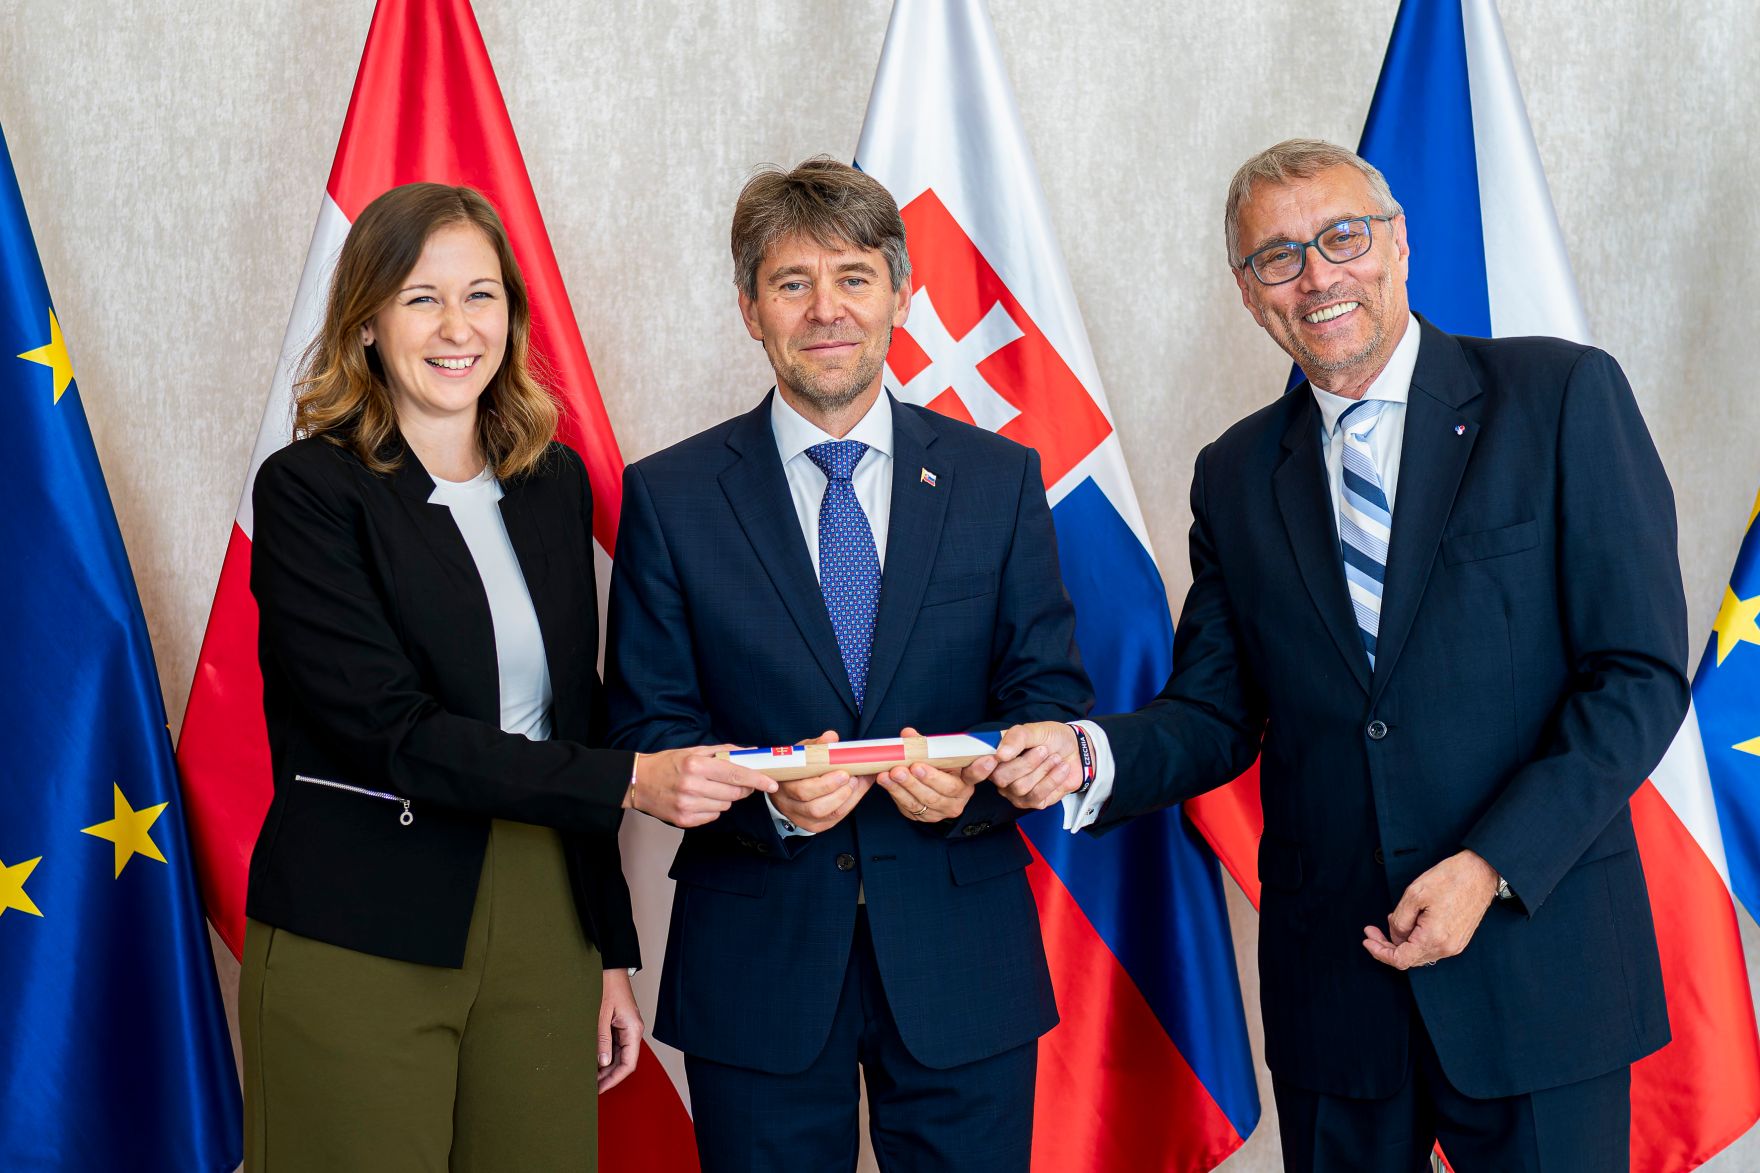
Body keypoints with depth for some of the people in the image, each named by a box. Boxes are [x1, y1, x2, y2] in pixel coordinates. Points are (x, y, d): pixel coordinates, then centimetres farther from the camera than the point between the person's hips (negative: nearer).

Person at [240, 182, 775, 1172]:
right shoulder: (310, 489, -8)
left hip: (541, 922, 5)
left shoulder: (554, 480, 9)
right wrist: (633, 780, -22)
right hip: (359, 942, -4)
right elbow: (392, 730, -17)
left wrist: (612, 950, 12)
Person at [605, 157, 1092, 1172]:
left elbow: (1053, 696, 4)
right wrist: (765, 794, -19)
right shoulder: (668, 497, 0)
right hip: (757, 973, -1)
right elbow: (647, 726, -1)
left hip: (962, 969, 1)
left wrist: (973, 775, -17)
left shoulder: (999, 480, 4)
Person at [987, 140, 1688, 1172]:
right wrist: (1089, 755, -11)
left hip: (1537, 960, -3)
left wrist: (1492, 866, -16)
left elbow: (1642, 672, -8)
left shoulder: (1563, 398, -4)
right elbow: (1218, 716, 9)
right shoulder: (1236, 476, 9)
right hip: (1332, 977, 3)